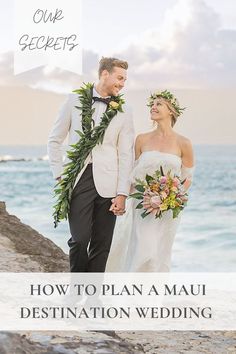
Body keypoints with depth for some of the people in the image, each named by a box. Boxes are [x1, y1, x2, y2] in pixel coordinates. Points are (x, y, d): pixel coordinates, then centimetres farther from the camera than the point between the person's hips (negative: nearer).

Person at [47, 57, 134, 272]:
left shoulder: (123, 110, 6)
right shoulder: (75, 100, 5)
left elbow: (126, 155, 3)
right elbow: (55, 140, 10)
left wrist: (122, 193, -4)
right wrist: (60, 175, 2)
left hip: (107, 184, 1)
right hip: (78, 180, -1)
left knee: (102, 244, 3)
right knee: (79, 239, -7)